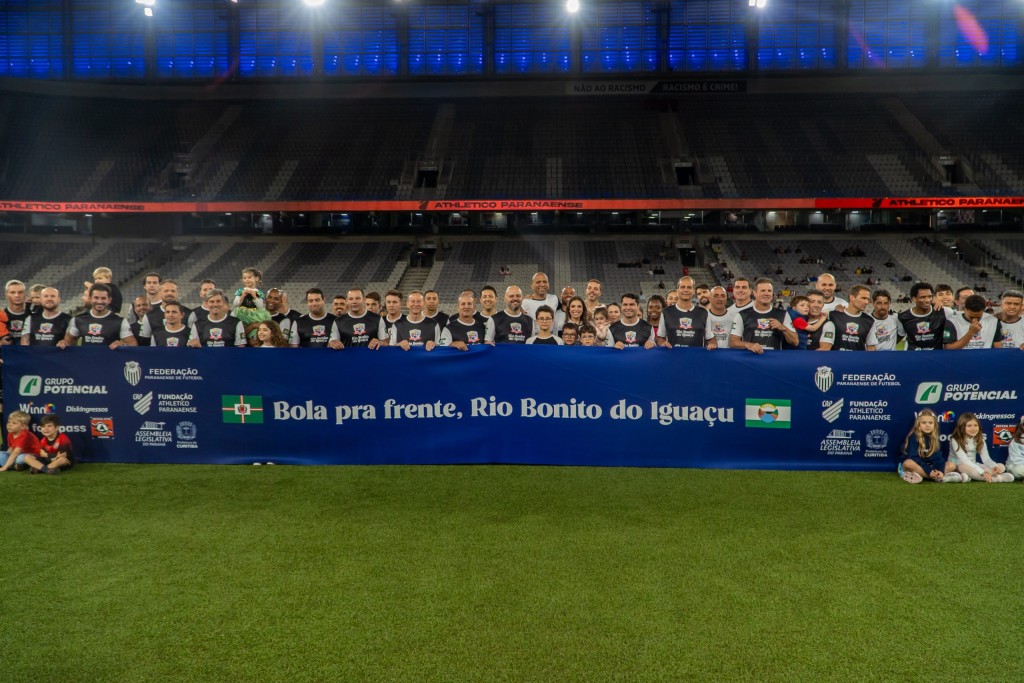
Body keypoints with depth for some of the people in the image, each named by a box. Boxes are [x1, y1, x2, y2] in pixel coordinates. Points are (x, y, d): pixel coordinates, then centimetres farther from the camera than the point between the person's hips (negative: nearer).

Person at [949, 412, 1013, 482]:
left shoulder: (980, 440, 3)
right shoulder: (955, 440, -16)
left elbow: (986, 458, -5)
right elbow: (964, 460, -25)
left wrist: (994, 466, -29)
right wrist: (983, 472, -35)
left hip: (973, 466, 7)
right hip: (958, 466, -7)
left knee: (1001, 467, -10)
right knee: (968, 469, -41)